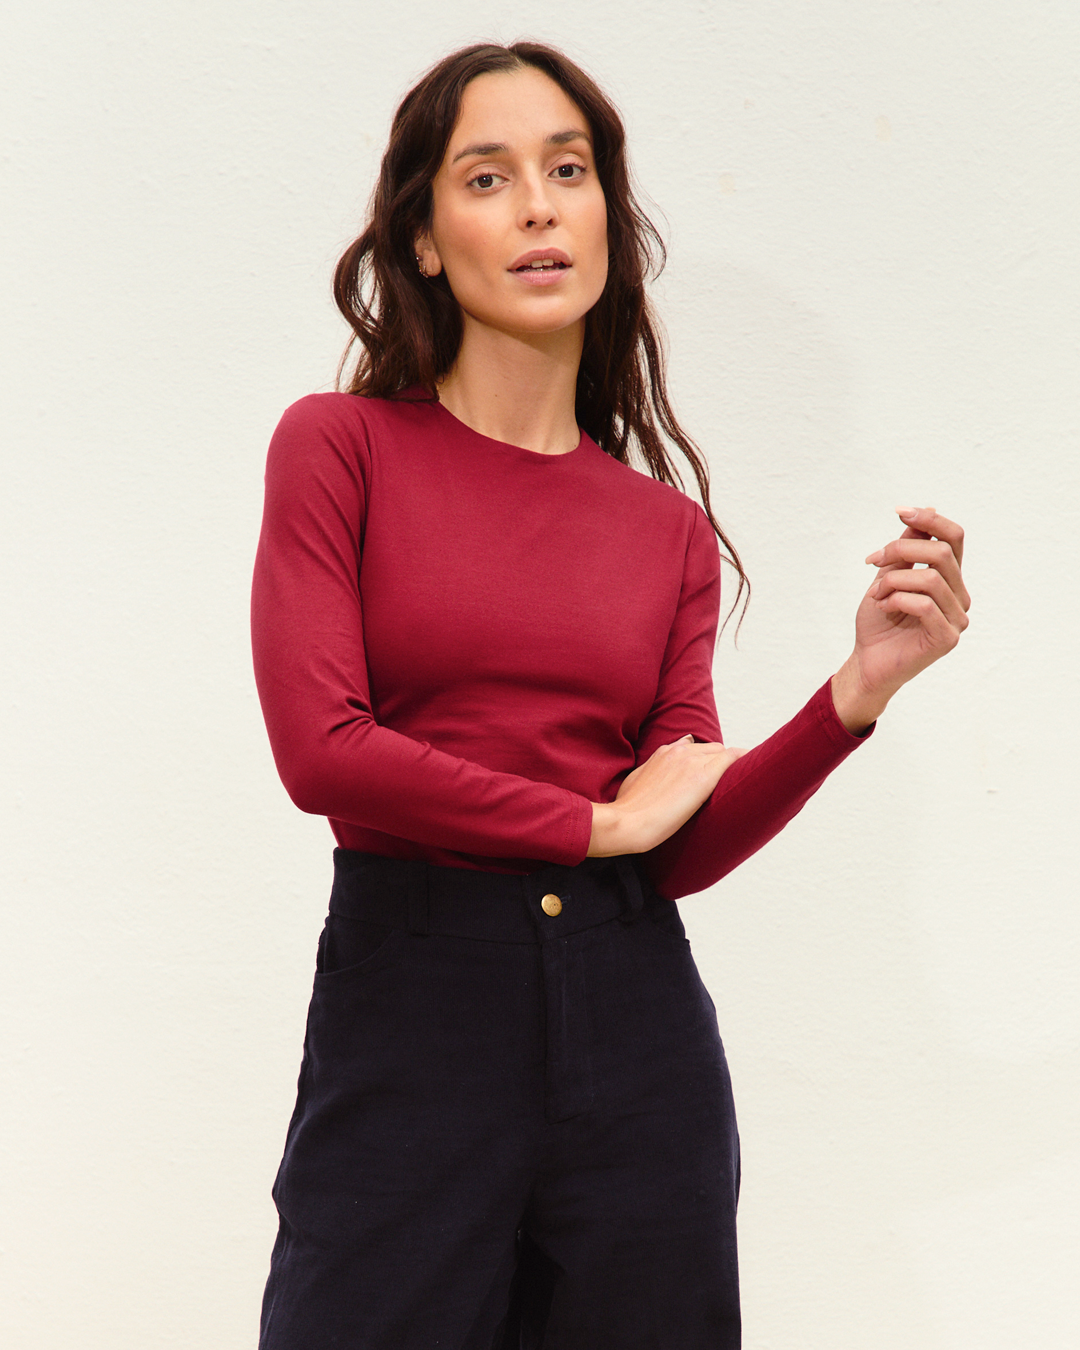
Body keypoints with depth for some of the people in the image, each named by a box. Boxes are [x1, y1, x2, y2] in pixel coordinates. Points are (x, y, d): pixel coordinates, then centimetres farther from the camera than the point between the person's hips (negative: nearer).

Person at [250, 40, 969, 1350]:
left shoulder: (669, 527, 8)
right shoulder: (338, 445, -1)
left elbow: (683, 849, 3)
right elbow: (323, 748, -11)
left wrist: (857, 693, -11)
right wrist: (593, 821, -4)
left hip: (633, 1014, 3)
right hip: (407, 1006, -3)